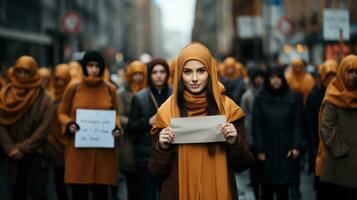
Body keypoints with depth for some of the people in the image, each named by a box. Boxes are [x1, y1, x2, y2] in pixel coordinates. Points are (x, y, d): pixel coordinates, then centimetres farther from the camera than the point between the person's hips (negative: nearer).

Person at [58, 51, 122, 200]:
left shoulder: (110, 89, 7)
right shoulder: (73, 88, 3)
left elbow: (115, 114, 15)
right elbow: (62, 113, 10)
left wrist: (117, 127, -5)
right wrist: (69, 124, -11)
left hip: (104, 149, 1)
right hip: (78, 149, -1)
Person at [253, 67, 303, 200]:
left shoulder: (293, 98, 4)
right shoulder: (260, 99, 1)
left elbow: (297, 124, 3)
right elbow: (256, 126, -1)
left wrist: (296, 146, -7)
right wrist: (259, 150, -6)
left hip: (286, 150, 1)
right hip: (267, 150, -1)